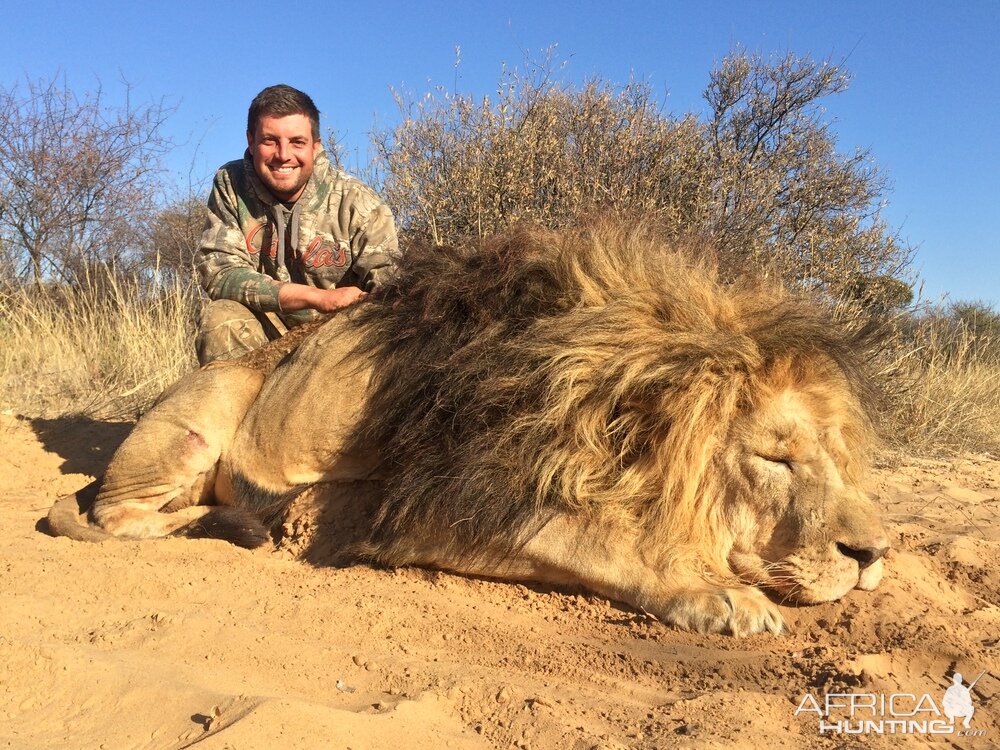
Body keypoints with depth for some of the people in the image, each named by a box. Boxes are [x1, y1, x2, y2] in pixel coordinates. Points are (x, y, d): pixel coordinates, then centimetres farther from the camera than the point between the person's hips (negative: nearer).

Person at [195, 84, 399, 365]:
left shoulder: (358, 204, -11)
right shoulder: (230, 186, -5)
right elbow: (217, 272, -15)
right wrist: (320, 297, -25)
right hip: (263, 334, 1)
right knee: (220, 318, -28)